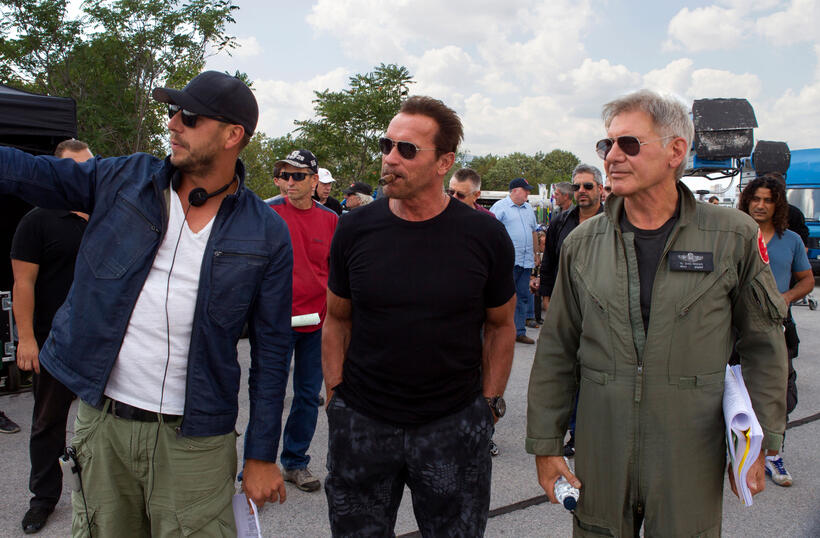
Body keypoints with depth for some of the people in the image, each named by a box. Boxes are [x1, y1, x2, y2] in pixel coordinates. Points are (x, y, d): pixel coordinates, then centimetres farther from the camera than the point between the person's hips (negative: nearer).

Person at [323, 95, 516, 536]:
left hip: (454, 425, -1)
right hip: (360, 423, 1)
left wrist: (490, 404, 2)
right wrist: (336, 399, 3)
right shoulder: (354, 230, -4)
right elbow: (337, 321, 6)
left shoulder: (486, 237, -7)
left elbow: (500, 325, 5)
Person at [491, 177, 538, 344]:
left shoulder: (528, 208, 20)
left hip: (526, 261, 7)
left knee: (523, 297, 9)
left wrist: (534, 252, 26)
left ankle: (519, 332, 17)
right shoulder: (500, 207, -4)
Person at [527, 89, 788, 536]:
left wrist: (761, 443, 2)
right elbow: (555, 353, 3)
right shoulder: (582, 243, 0)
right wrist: (545, 445, 3)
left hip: (691, 462, -1)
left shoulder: (735, 237, -4)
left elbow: (763, 345, 4)